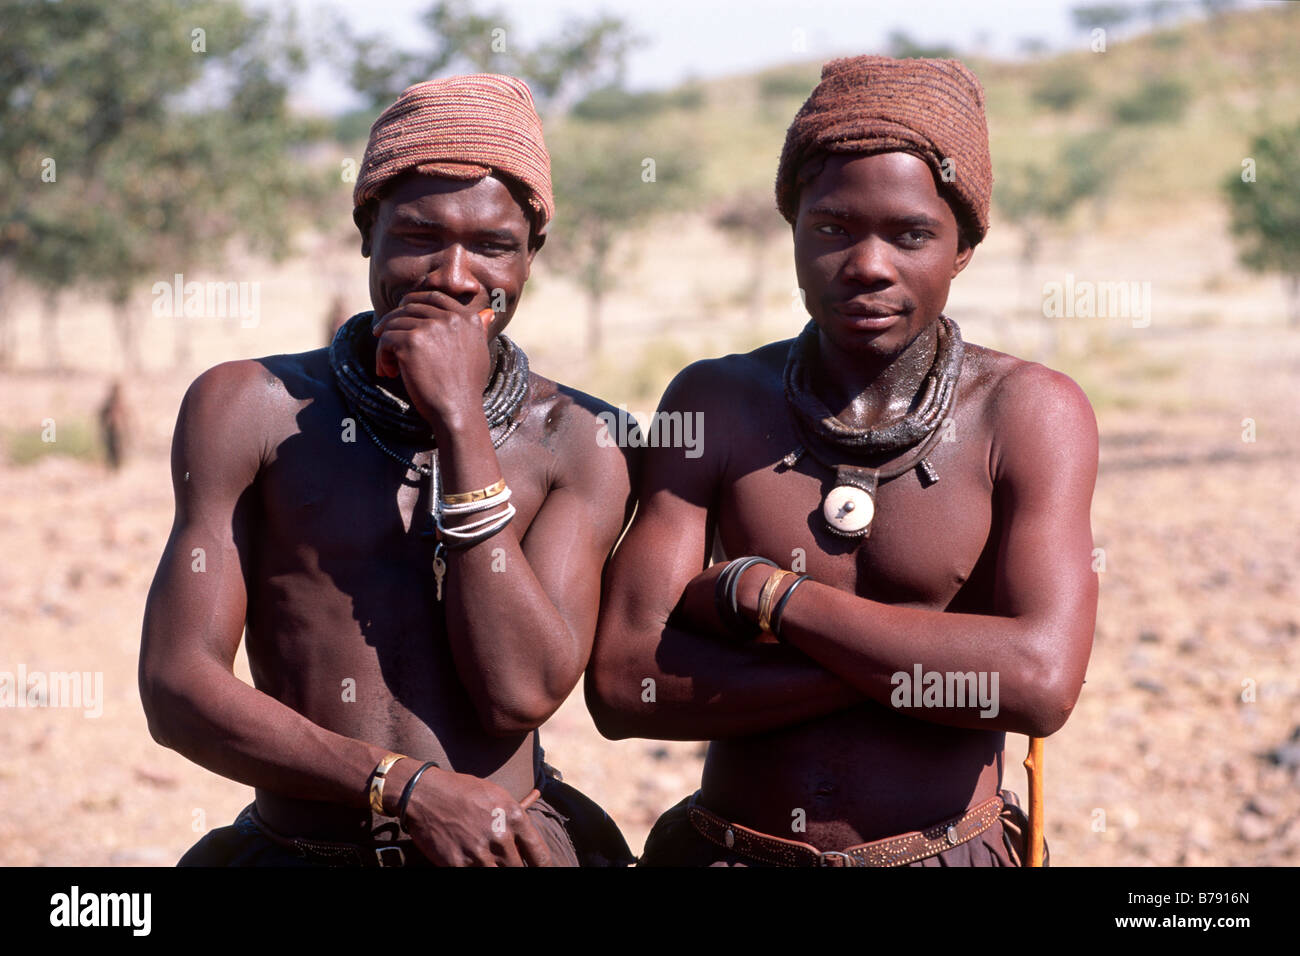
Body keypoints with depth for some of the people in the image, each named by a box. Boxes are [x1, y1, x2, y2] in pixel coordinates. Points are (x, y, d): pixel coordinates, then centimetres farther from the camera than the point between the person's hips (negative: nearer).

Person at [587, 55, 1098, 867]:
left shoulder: (1028, 413, -9)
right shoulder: (715, 405, -5)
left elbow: (1040, 684, -22)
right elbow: (621, 685, -14)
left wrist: (758, 590, -18)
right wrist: (923, 654, -20)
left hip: (945, 852, -1)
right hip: (726, 851, 1)